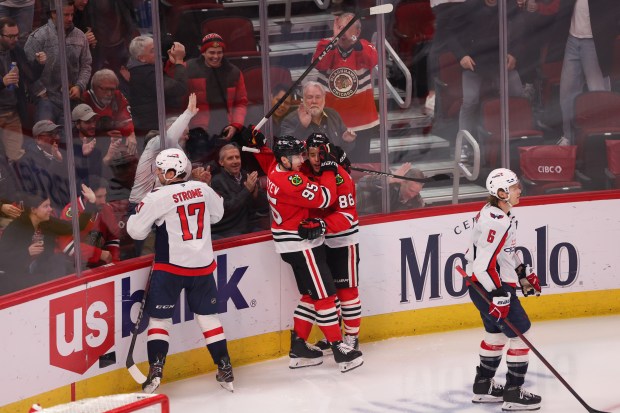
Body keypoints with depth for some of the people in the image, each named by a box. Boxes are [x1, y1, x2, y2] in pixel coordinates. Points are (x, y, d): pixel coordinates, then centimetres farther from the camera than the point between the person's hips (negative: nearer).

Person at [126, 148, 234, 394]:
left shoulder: (158, 198, -14)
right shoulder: (202, 189, 1)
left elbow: (136, 230, -6)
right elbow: (217, 214, 20)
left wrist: (138, 214, 13)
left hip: (170, 265, -4)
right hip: (203, 264, 4)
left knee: (159, 317, 5)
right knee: (208, 315, 15)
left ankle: (156, 371, -5)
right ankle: (225, 370, 15)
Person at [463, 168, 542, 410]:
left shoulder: (501, 214, 8)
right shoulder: (496, 222, -25)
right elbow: (484, 263, -28)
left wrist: (523, 273, 22)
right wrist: (498, 295, -27)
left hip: (496, 283, 11)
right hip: (489, 287, -11)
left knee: (496, 333, 22)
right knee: (520, 334, -4)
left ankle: (483, 386, 33)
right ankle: (513, 394, 0)